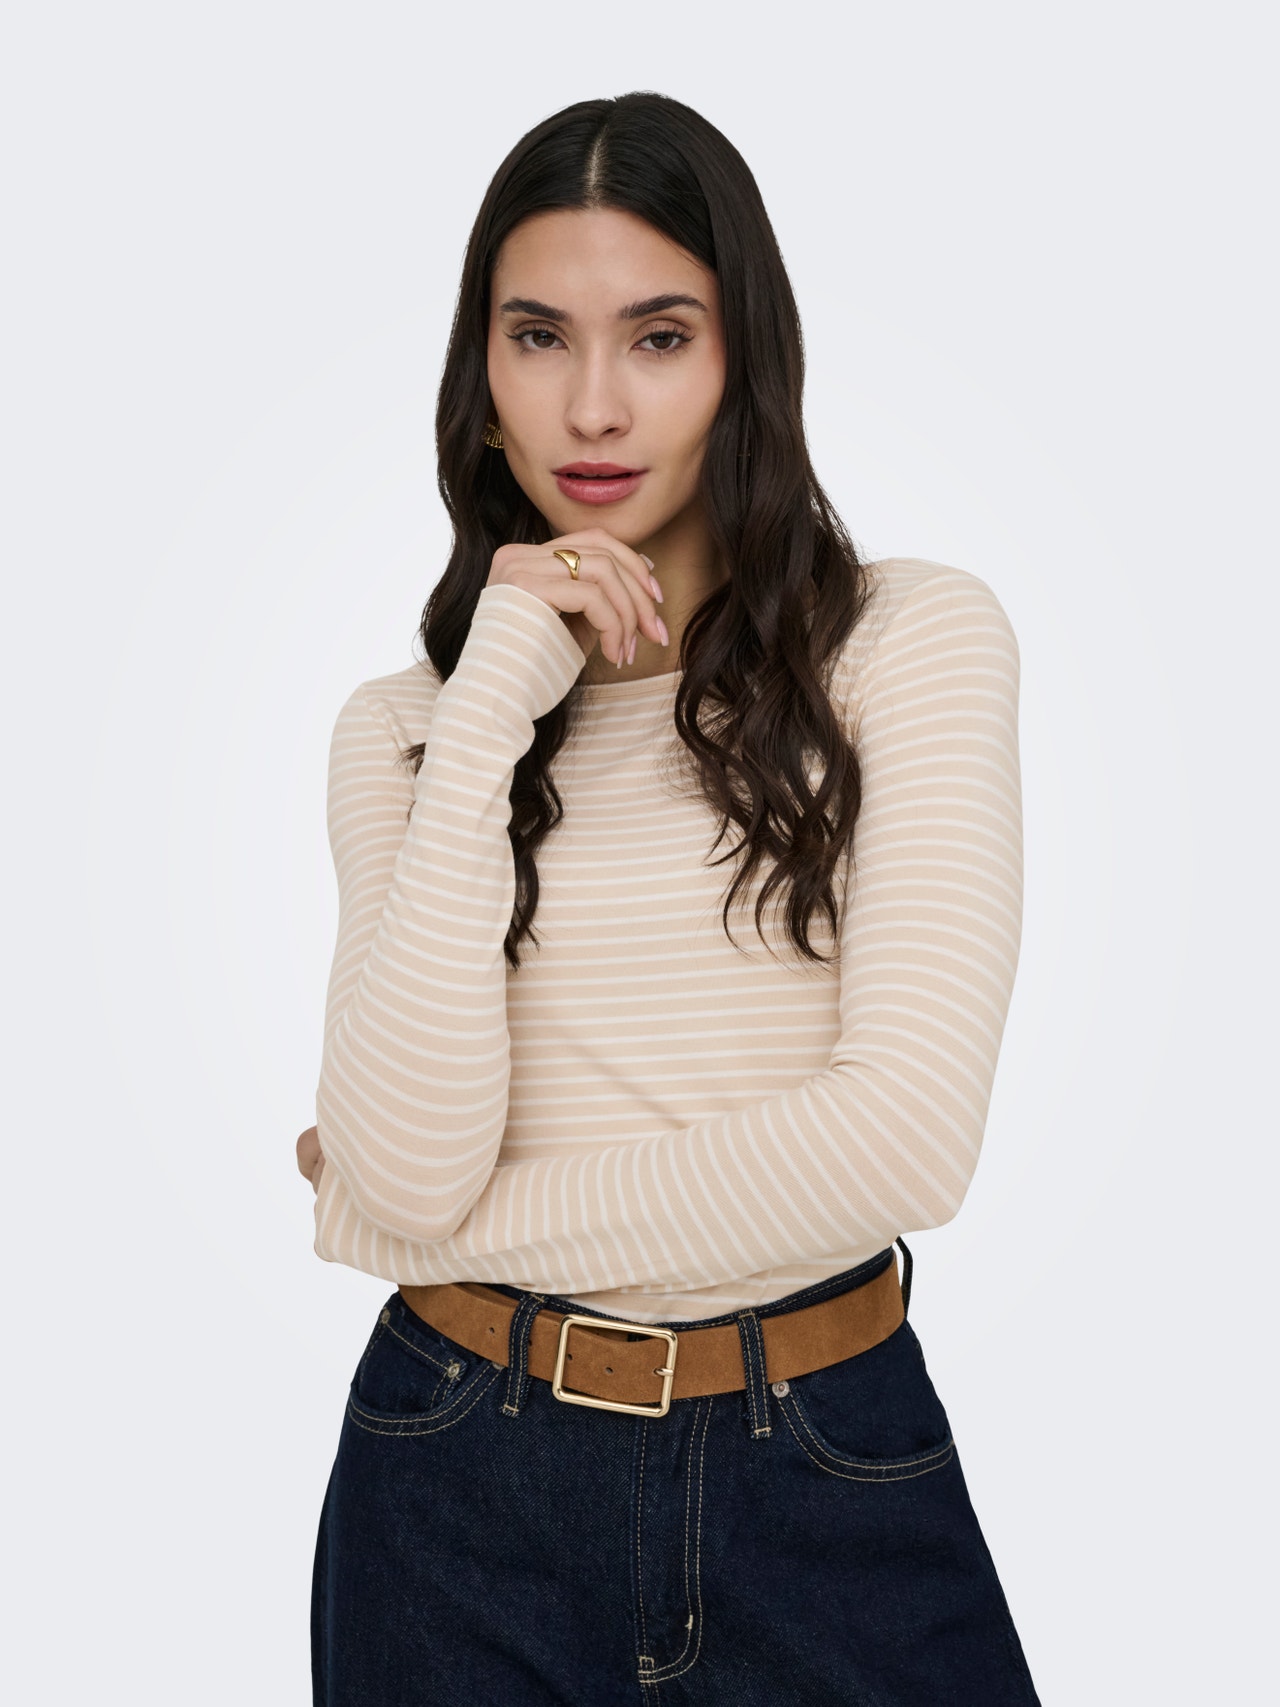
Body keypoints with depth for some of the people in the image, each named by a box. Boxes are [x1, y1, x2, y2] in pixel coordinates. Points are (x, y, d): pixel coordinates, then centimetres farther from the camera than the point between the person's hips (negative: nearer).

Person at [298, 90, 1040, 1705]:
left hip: (829, 1469, -2)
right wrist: (492, 713, -15)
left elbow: (906, 1132, -17)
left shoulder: (914, 634, -6)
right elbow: (405, 1167, -13)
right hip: (470, 1487, 2)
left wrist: (453, 1228, -8)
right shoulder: (402, 722, 1)